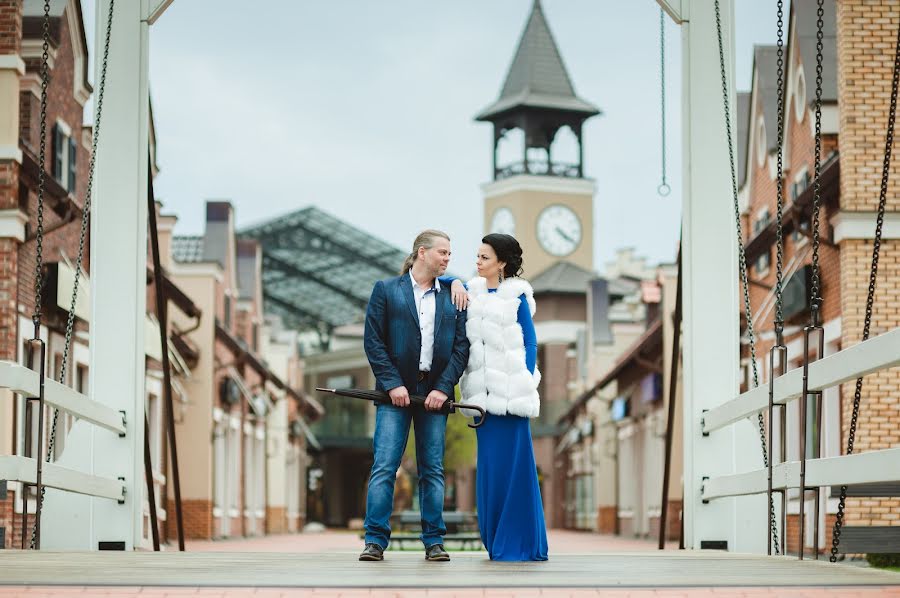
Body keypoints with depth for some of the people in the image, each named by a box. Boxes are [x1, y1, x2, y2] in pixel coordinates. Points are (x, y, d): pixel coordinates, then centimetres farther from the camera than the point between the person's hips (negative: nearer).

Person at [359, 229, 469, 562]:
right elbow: (373, 341, -1)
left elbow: (462, 346, 6)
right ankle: (376, 540, -4)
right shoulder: (386, 290, 4)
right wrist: (391, 384, -10)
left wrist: (444, 388, -6)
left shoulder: (452, 296, 11)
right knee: (384, 467, -7)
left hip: (435, 393, 3)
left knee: (433, 470, 5)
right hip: (396, 393, -2)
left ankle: (434, 541, 10)